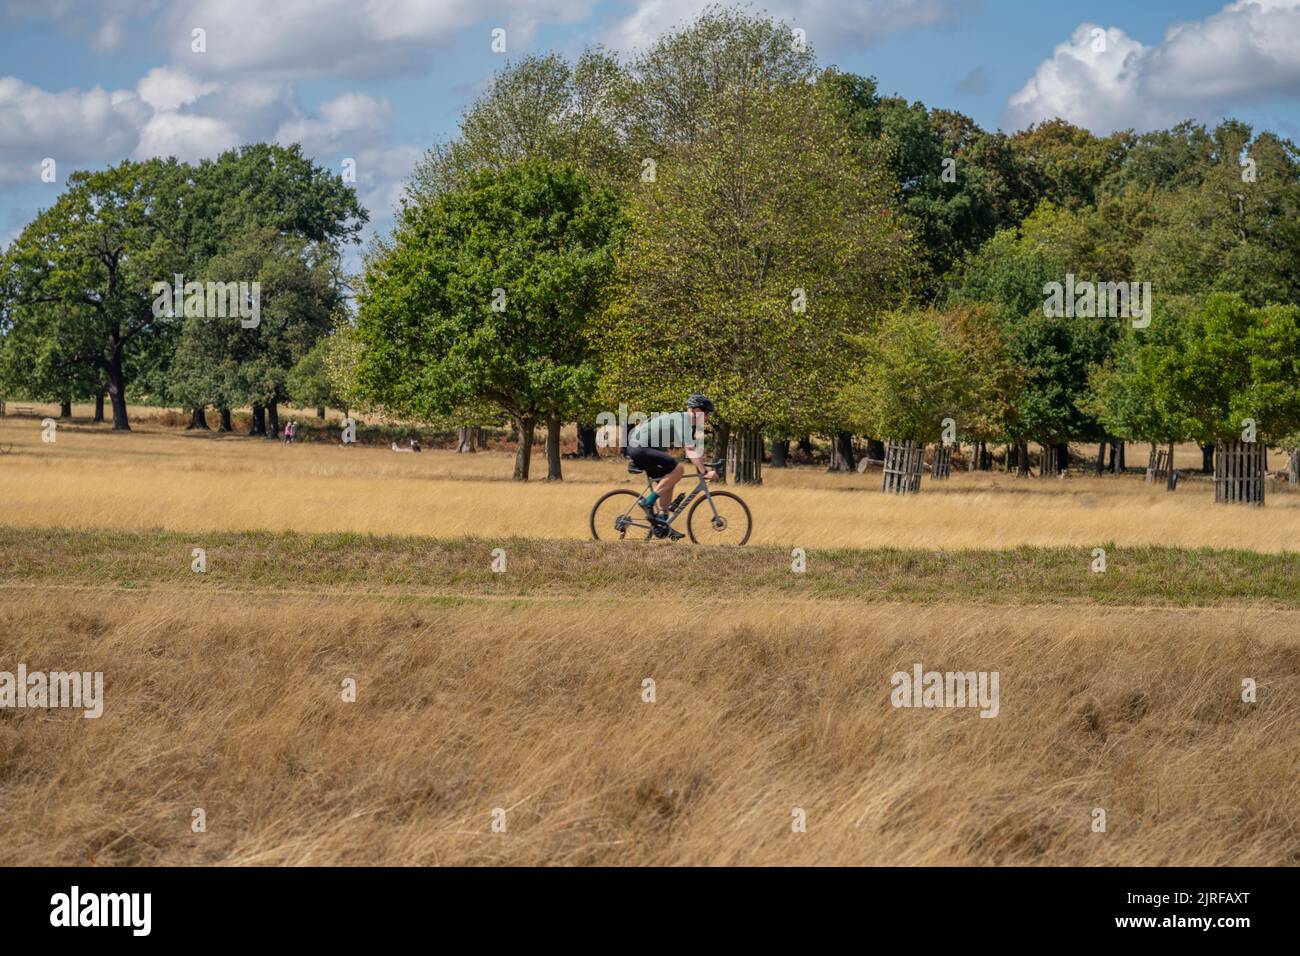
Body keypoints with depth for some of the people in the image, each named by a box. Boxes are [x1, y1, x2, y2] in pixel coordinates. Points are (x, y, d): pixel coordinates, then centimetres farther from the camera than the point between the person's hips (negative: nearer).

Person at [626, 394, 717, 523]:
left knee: (668, 481, 12)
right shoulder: (682, 420, -15)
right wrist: (705, 472, -24)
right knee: (677, 469, -18)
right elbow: (690, 449, -23)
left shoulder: (682, 419, 16)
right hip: (639, 448, -11)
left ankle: (662, 521, 14)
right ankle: (648, 502, -13)